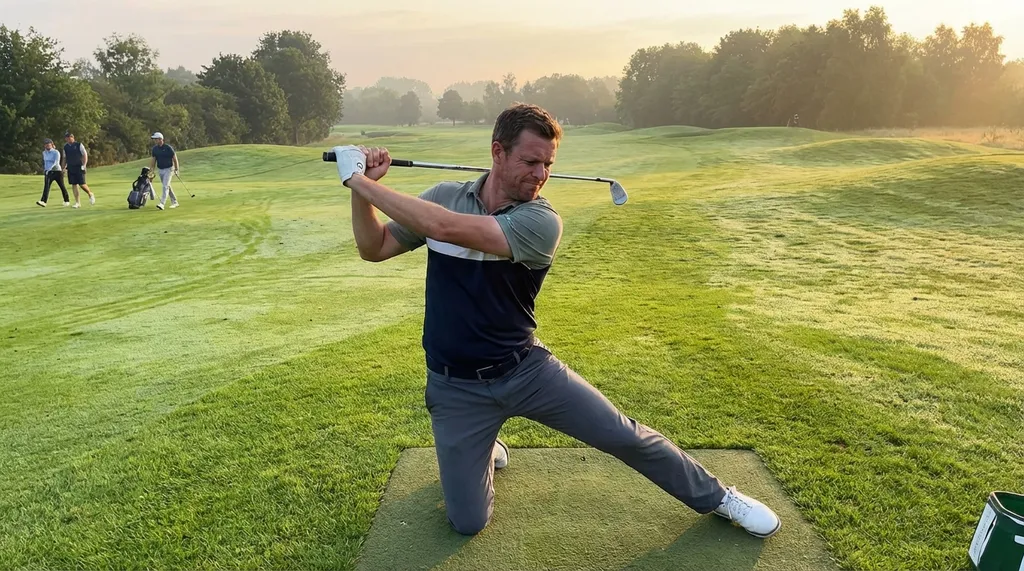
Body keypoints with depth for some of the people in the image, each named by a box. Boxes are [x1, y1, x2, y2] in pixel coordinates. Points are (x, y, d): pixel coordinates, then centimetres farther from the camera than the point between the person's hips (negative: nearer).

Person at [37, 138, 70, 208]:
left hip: (57, 171, -4)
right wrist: (44, 169, 22)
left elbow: (56, 162, -22)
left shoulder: (56, 152, -10)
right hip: (48, 173, 4)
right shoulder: (44, 153, 9)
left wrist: (49, 169, -33)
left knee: (62, 186, 7)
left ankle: (67, 201, 25)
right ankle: (43, 201, -26)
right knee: (46, 186, -13)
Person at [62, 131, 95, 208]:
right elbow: (64, 158, 17)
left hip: (79, 167, -4)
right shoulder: (65, 147, 10)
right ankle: (77, 203, 5)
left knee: (82, 184, -9)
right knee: (74, 185, 2)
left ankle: (90, 194, 20)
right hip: (70, 168, 5)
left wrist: (84, 165, -12)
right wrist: (63, 168, 12)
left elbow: (85, 155, -4)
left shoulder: (79, 145, -4)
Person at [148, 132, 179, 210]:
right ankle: (174, 202, 22)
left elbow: (174, 158, -7)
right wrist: (151, 169, 1)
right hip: (160, 169, 6)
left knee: (165, 186, -15)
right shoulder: (154, 148, 3)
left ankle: (162, 203, -23)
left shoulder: (168, 148, -13)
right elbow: (153, 159, 8)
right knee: (167, 186, 12)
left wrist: (176, 169, -6)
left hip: (168, 169, -6)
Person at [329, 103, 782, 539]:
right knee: (467, 523, 2)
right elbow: (374, 249, 1)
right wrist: (362, 186, -15)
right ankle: (482, 450, 35)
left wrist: (360, 181, -25)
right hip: (456, 387, 2)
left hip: (527, 369, -1)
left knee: (627, 438, -1)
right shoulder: (443, 197, -6)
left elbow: (444, 228, -31)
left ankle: (716, 497, 27)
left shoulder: (541, 222, -19)